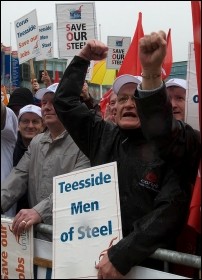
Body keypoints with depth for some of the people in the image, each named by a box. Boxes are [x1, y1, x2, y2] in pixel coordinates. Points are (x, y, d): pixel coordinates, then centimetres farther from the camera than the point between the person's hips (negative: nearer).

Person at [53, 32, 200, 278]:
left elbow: (170, 210, -20)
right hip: (96, 254, 4)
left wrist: (121, 256, -27)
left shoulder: (172, 147, -9)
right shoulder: (103, 137, 5)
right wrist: (82, 59, 7)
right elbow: (64, 102, 12)